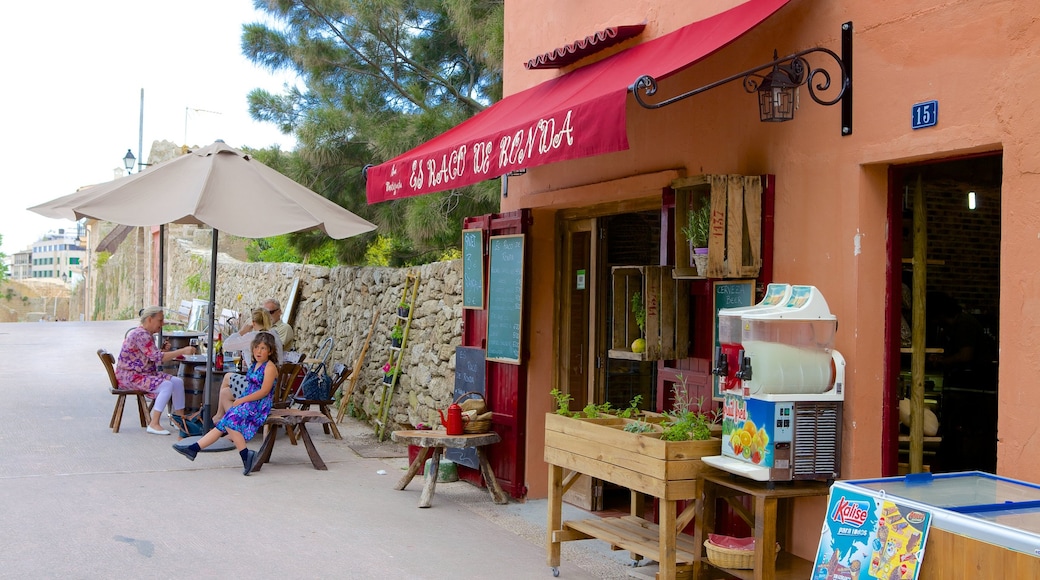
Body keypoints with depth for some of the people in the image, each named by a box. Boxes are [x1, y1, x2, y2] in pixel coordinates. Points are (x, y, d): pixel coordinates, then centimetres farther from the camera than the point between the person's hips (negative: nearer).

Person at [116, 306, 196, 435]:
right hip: (130, 377, -10)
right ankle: (154, 424, -25)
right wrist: (182, 351, -26)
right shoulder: (141, 335, -19)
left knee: (178, 382, -1)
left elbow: (153, 359, 18)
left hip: (146, 373, 10)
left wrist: (163, 351, -1)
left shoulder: (147, 335, 14)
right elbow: (156, 357, -27)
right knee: (167, 385, -26)